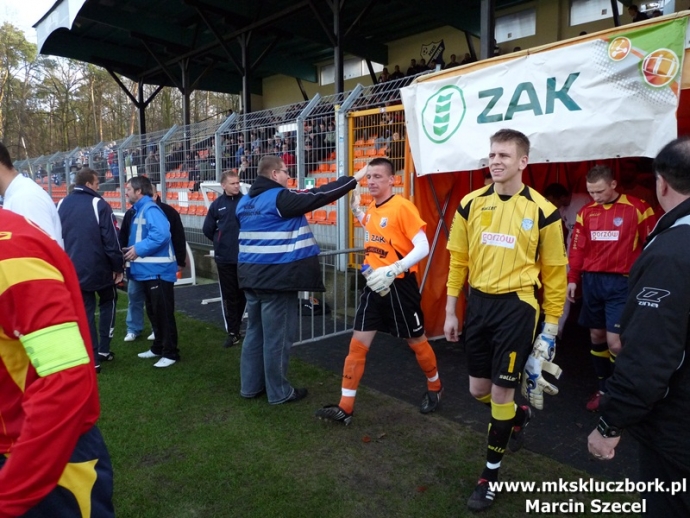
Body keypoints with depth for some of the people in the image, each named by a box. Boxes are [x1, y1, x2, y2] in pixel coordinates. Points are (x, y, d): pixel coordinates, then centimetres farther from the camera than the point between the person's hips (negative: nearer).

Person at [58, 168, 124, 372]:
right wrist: (118, 267, -5)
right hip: (98, 268, -4)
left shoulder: (61, 205, 6)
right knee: (108, 302, 19)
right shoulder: (99, 204, -13)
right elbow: (111, 240, -14)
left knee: (84, 310, 10)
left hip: (73, 270, 4)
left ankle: (92, 359, 10)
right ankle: (103, 349, 16)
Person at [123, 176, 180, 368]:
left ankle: (171, 353, 6)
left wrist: (139, 249, -22)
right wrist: (132, 249, 5)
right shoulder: (139, 210, 16)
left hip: (158, 270, -10)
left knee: (163, 312, -3)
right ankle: (158, 348, 30)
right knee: (154, 312, 18)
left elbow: (161, 235, -29)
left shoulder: (150, 209, -15)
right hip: (149, 270, 10)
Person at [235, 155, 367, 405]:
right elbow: (319, 196, -14)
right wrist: (355, 178, -7)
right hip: (276, 277, -9)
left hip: (252, 275, 9)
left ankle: (251, 385, 26)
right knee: (277, 336, 2)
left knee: (255, 331, 16)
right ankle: (279, 392, 13)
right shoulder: (280, 198, -14)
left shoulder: (245, 201, 12)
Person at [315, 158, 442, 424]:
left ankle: (434, 387, 39)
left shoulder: (402, 206, -15)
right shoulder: (372, 208, 8)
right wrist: (357, 211, 16)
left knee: (416, 341, 12)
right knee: (358, 344, 3)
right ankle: (345, 408, 10)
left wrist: (393, 270, -30)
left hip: (399, 285, -7)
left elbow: (422, 247, -20)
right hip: (374, 285, 7)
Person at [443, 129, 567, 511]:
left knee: (501, 391, 3)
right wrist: (450, 311, 6)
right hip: (478, 303, 4)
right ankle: (518, 415, 49)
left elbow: (554, 272, 0)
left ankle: (492, 473, 23)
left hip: (516, 306, -4)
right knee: (479, 389, 14)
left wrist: (551, 326, 1)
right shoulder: (471, 204, 2)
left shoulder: (542, 211, -7)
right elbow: (458, 259, 7)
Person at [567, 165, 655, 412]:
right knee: (596, 337, 11)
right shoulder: (586, 212, 7)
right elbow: (577, 248, 9)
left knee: (615, 342, -7)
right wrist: (573, 279, 5)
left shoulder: (637, 209, -6)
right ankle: (603, 389, 27)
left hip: (621, 283, -4)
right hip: (591, 281, 5)